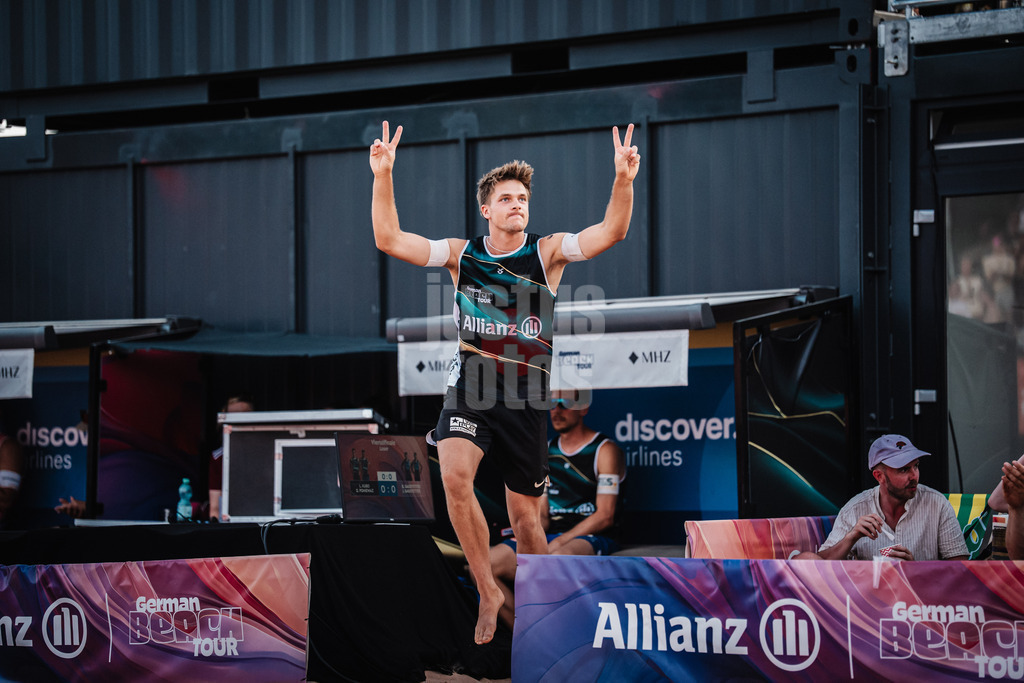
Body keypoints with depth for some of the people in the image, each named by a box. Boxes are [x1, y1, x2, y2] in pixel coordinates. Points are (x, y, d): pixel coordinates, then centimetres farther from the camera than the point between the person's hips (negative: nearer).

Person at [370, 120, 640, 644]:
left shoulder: (547, 253, 2)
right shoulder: (462, 255, 5)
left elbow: (611, 232, -11)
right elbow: (389, 240, -1)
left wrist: (624, 180, -28)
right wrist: (382, 176, -13)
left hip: (524, 395, 0)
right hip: (469, 388, 0)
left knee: (525, 516, 4)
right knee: (454, 477, -27)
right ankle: (488, 593, -12)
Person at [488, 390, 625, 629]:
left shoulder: (605, 451, -3)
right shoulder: (546, 452, 17)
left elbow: (604, 516, -9)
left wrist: (558, 543, -17)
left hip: (593, 538, -6)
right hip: (550, 537, 7)